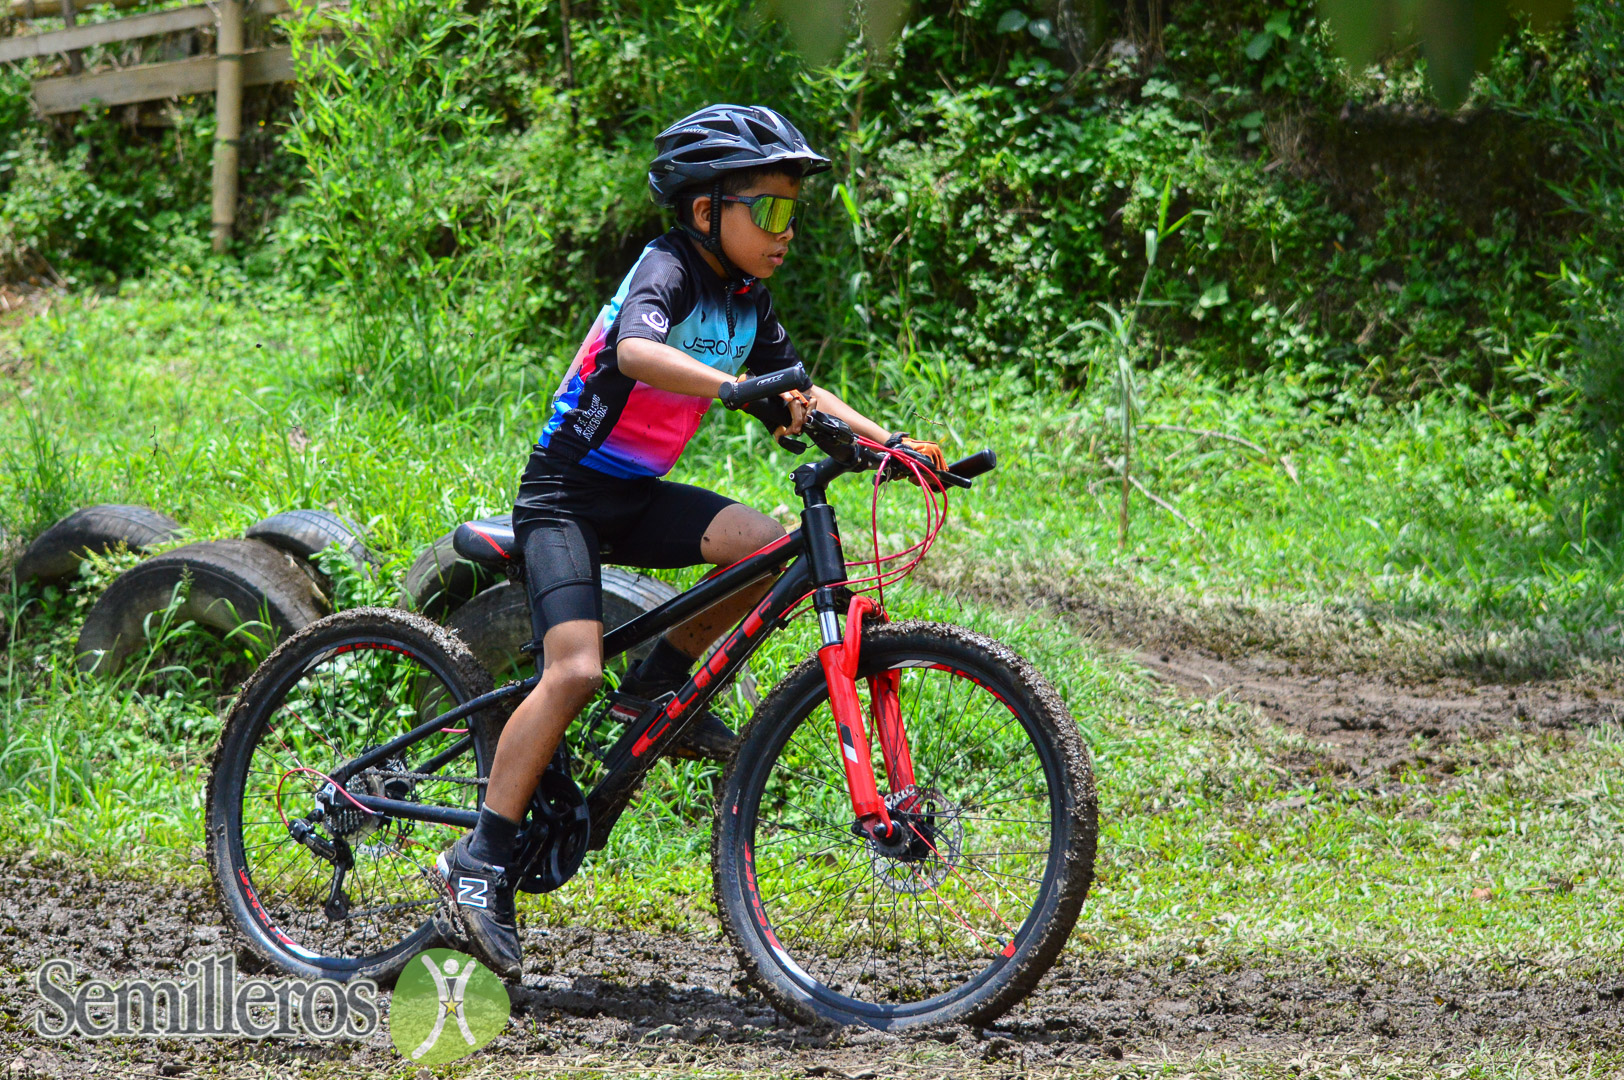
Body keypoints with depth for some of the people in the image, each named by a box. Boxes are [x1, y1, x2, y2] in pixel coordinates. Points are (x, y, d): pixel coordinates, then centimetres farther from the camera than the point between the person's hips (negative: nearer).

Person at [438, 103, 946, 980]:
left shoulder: (747, 299, 6)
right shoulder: (668, 271, -19)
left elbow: (796, 387, 16)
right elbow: (637, 351, -40)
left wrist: (888, 441, 3)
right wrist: (744, 391, -54)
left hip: (637, 496, 7)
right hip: (566, 494, -7)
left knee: (770, 549, -16)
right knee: (575, 670, -22)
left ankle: (663, 684, 5)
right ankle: (482, 859, -16)